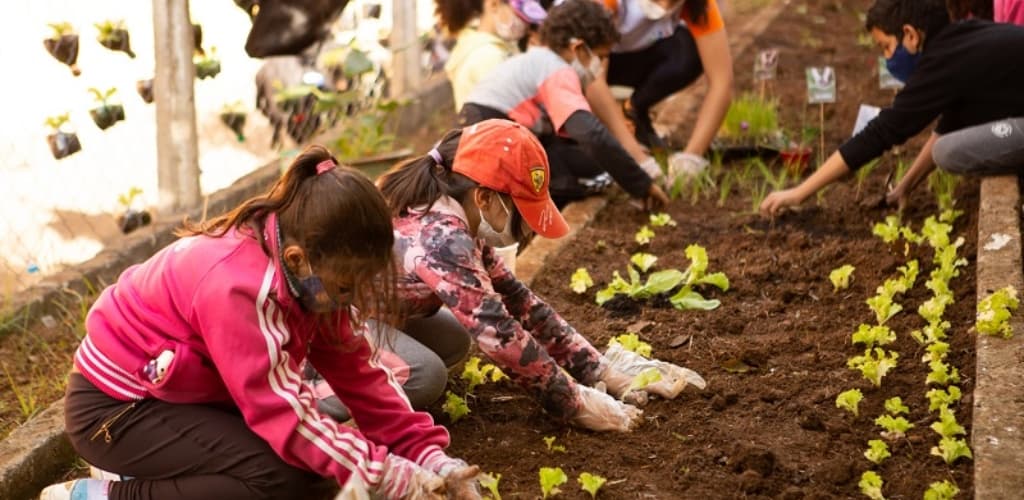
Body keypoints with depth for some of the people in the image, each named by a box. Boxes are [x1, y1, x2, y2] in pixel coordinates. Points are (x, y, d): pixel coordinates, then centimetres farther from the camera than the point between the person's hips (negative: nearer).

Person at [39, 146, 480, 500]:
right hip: (114, 405, -9)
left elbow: (356, 372, -3)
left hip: (180, 388, 9)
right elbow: (282, 415, -32)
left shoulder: (304, 268, -8)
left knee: (307, 450, -1)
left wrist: (429, 455, -11)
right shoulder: (240, 287, -33)